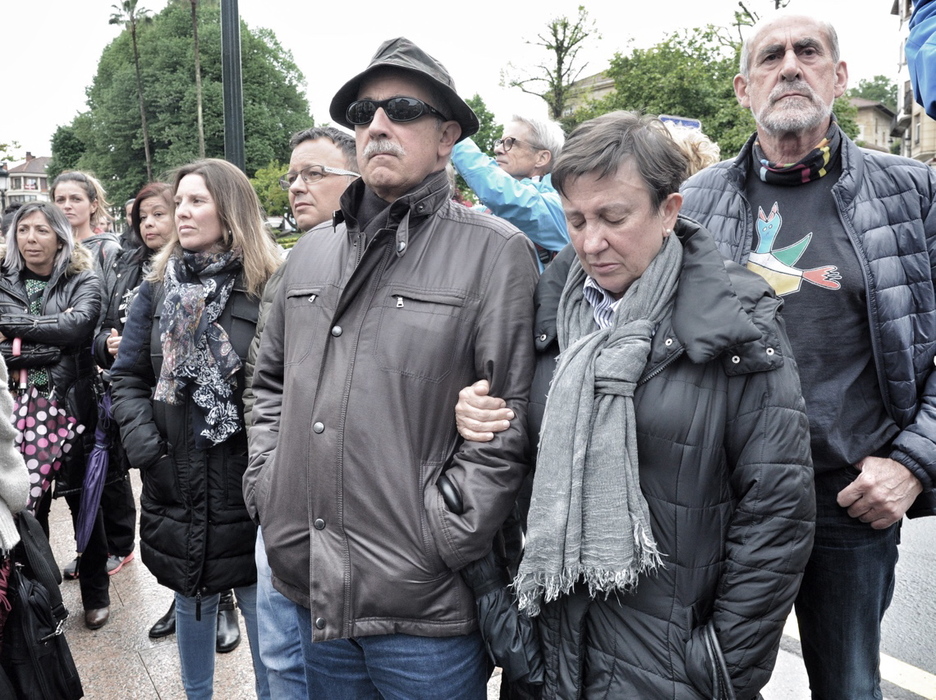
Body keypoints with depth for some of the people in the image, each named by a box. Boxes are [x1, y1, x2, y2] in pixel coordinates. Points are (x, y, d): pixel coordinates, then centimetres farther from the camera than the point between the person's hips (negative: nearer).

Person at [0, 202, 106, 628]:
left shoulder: (83, 282, 1)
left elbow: (77, 326, -18)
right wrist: (50, 336, -17)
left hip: (72, 410, -2)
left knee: (84, 503, 10)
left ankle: (96, 594, 27)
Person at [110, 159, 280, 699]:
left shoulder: (272, 289, -9)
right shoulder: (158, 289, 7)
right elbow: (127, 376, 8)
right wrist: (141, 436, -6)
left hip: (250, 489, -4)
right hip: (179, 486, 5)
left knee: (265, 615, 8)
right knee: (191, 605, 22)